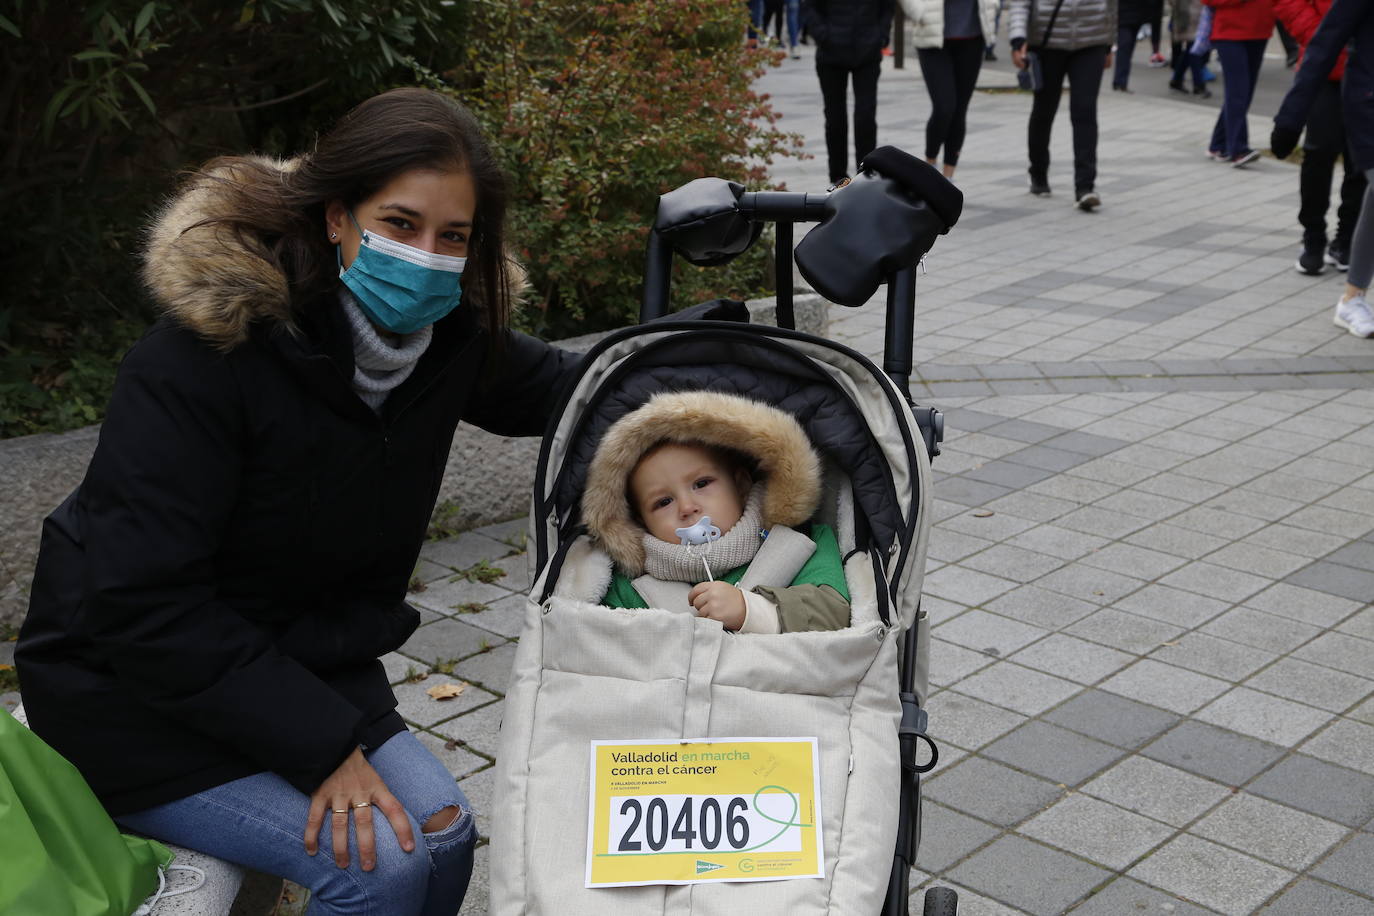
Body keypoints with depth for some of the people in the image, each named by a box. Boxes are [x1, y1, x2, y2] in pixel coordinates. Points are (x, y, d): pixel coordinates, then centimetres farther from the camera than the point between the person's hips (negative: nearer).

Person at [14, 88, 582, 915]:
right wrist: (323, 746, -25)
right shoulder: (205, 354, -27)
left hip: (306, 662, 7)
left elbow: (563, 388, 13)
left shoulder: (445, 332, -7)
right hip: (144, 692, -6)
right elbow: (142, 604, -27)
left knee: (443, 833, -7)